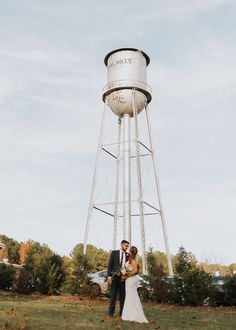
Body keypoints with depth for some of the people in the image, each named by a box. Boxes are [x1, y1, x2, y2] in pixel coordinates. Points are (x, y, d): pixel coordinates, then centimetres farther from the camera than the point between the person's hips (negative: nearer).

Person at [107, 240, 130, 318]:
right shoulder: (114, 253, 1)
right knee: (113, 296, 1)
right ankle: (110, 313, 8)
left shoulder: (128, 255, 8)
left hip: (124, 278, 3)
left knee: (123, 296, 5)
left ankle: (122, 313, 13)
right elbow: (110, 265, -2)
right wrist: (109, 277, -10)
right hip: (115, 277, -2)